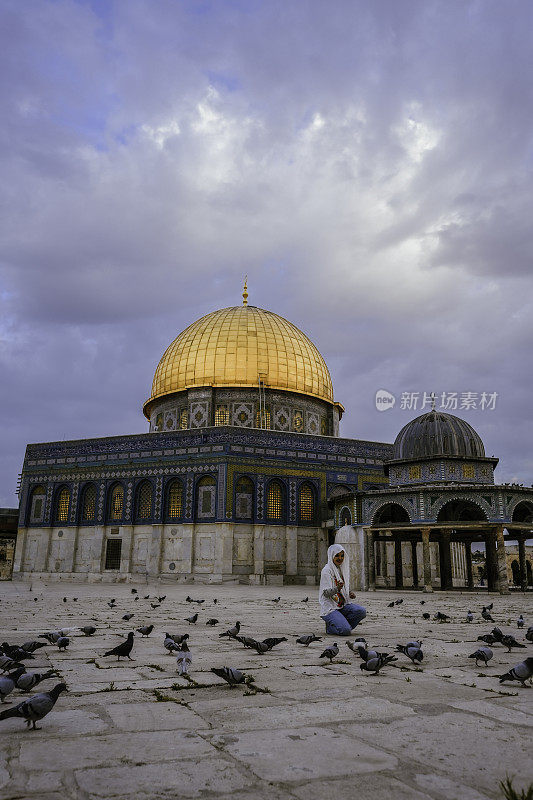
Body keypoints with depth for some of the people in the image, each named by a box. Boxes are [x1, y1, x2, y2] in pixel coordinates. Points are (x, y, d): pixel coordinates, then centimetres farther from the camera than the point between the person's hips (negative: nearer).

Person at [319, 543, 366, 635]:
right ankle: (330, 627, 5)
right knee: (345, 631, -26)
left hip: (342, 605, 7)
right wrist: (337, 588, -38)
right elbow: (326, 593, -18)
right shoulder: (326, 571, -11)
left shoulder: (342, 569, 13)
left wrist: (350, 594, 2)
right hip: (330, 608, -7)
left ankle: (340, 624, 1)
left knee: (362, 611, -20)